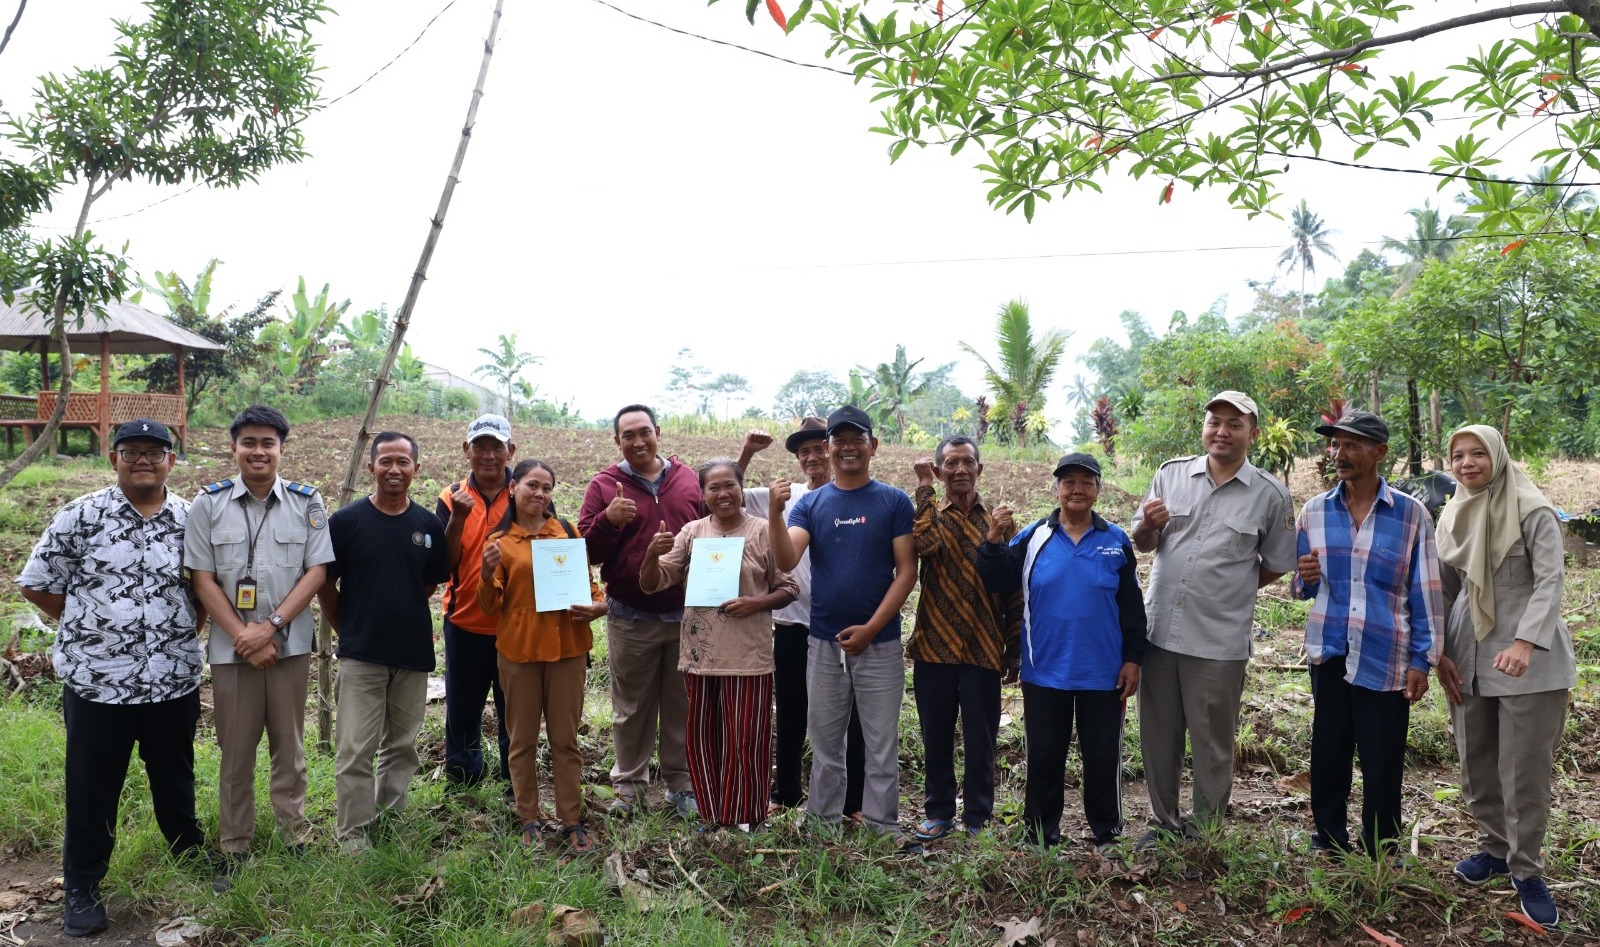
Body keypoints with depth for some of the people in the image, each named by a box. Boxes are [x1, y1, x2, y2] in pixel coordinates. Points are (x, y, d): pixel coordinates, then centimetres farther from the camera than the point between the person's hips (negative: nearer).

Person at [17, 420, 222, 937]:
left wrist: (185, 630, 3)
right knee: (92, 788, 10)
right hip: (96, 681, -2)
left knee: (175, 777, 19)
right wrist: (90, 628, 3)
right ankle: (81, 886, 27)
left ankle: (190, 851, 40)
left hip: (174, 681, 2)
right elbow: (36, 583, 0)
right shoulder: (79, 516, -7)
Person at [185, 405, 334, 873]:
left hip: (291, 644, 0)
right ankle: (234, 848, 22)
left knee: (289, 746, 10)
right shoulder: (208, 504, -1)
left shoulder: (307, 502, -1)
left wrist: (269, 626, -14)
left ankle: (296, 838, 22)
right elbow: (202, 579, -3)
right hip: (231, 646, 0)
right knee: (236, 751, 9)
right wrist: (243, 637, -10)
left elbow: (316, 571, -4)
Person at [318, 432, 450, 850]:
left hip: (414, 653, 3)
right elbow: (325, 584, 1)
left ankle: (392, 821, 29)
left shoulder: (429, 524, 2)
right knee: (356, 749, -1)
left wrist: (401, 609, 9)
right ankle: (353, 834, 11)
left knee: (403, 746, 14)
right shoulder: (346, 520, -6)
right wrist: (349, 628, 4)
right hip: (361, 654, -3)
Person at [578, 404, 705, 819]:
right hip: (630, 619, -1)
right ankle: (628, 783, 27)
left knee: (683, 704, 12)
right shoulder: (604, 485, -2)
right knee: (631, 707, 11)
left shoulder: (689, 480, 4)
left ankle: (681, 782, 27)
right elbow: (585, 551, -4)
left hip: (686, 614, 2)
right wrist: (608, 519, -22)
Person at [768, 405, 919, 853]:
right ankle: (824, 824, 24)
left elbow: (906, 571, -5)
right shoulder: (811, 503, 3)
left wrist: (870, 628, -12)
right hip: (824, 643, 2)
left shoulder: (895, 502, -1)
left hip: (879, 643, -2)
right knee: (825, 742, 12)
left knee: (882, 743, 6)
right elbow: (786, 562, -10)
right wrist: (775, 513, -27)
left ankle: (883, 827, 17)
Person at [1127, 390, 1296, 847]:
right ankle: (1164, 822, 31)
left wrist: (1231, 588, 3)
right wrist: (1149, 525, -13)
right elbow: (1141, 544, 8)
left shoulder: (1269, 494, -2)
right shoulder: (1172, 474, 5)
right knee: (1157, 736, 14)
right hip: (1160, 631, 3)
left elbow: (1276, 565, 8)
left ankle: (1205, 832, 26)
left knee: (1212, 742, 9)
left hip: (1219, 641, -3)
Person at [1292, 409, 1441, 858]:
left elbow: (1425, 592, -2)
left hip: (1386, 659, -2)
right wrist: (1304, 579, -12)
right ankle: (1328, 847, 27)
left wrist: (1421, 659, -4)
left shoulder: (1411, 514, -5)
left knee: (1382, 767, 7)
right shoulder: (1314, 511, 3)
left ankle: (1381, 858, 24)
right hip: (1328, 654, 3)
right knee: (1328, 757, 11)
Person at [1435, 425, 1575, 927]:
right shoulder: (1452, 517, 9)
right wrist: (1439, 652, 6)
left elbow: (1549, 581, -16)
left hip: (1528, 658, -5)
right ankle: (1495, 847, 30)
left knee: (1525, 767, -1)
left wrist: (1525, 643, -30)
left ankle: (1527, 871, 12)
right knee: (1476, 761, 12)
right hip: (1468, 657, 6)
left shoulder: (1532, 512, -8)